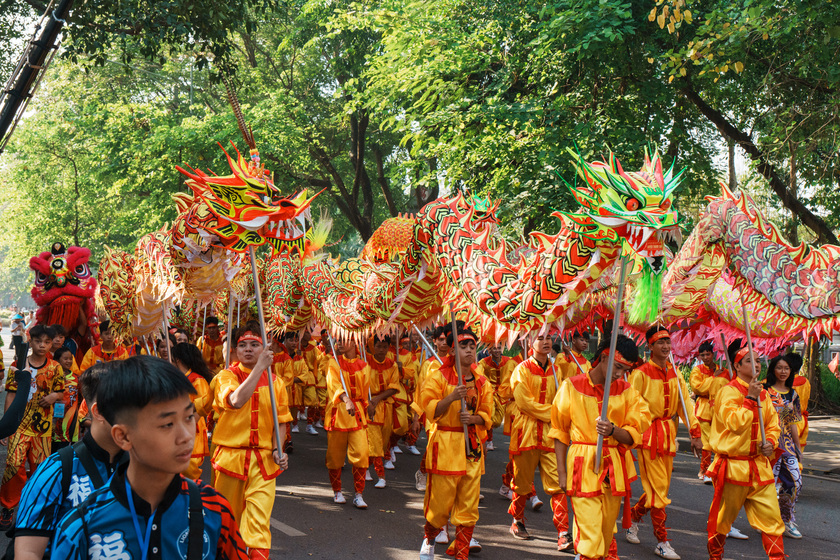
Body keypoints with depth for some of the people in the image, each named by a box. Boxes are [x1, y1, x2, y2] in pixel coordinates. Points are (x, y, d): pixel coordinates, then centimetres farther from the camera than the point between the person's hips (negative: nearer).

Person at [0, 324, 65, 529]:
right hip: (20, 423, -2)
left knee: (40, 466, 5)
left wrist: (54, 396, -12)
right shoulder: (18, 365, 1)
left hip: (43, 424, 2)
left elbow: (61, 391, 12)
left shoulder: (54, 367, 5)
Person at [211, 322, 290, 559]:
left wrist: (277, 449, -5)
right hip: (230, 456, -1)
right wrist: (260, 366, -25)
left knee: (259, 521, -9)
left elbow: (280, 421, 12)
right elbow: (236, 400, -27)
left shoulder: (275, 382, 5)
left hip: (263, 459, 1)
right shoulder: (226, 376, -4)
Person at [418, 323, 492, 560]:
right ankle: (429, 539, 29)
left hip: (472, 446, 4)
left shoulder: (482, 383, 10)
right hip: (445, 444, -4)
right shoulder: (438, 376, -3)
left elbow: (486, 416, 12)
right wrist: (451, 397, -23)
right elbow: (430, 410, -9)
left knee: (469, 505, 3)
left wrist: (473, 418, -9)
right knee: (440, 499, 0)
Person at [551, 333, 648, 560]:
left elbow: (633, 435, 1)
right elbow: (560, 431, 4)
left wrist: (613, 431, -21)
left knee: (606, 531, 12)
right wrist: (561, 472, 0)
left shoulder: (627, 391, 4)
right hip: (583, 467, -3)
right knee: (590, 535, -11)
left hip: (615, 468, 3)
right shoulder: (572, 386, -2)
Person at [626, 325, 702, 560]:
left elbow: (685, 403, 11)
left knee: (661, 486, 13)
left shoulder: (674, 374, 9)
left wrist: (695, 433, 6)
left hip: (668, 434, 7)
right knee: (658, 488, -4)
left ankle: (633, 518, 35)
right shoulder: (641, 373, -11)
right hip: (649, 433, -7)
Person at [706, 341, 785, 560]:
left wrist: (771, 441, -1)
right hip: (733, 466, -6)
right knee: (723, 517, 8)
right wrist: (750, 398, -21)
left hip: (759, 465, 6)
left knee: (771, 516, 0)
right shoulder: (728, 392, -12)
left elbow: (773, 424, 18)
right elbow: (736, 423, -24)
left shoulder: (762, 394, 10)